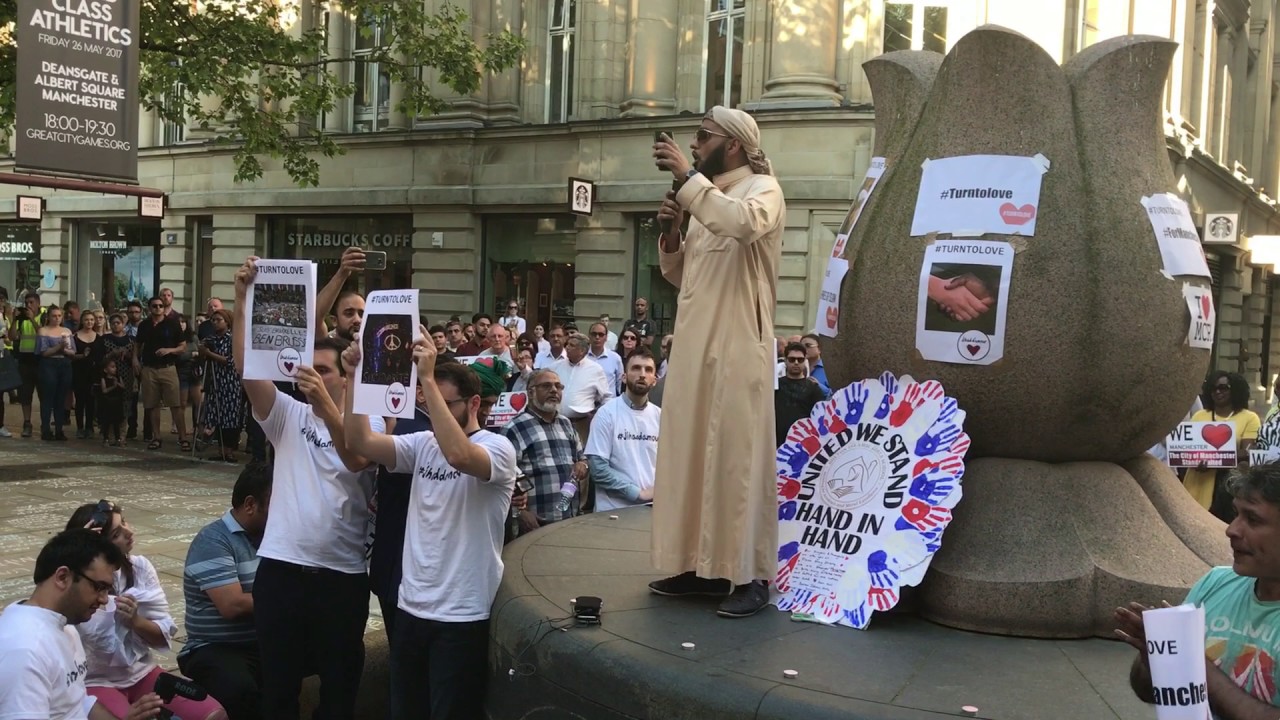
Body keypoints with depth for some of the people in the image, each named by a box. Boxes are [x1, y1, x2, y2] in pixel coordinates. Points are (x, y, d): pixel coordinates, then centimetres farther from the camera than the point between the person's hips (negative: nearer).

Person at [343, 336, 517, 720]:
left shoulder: (498, 448, -12)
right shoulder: (422, 444, 7)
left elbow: (459, 455, -34)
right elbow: (361, 442, -4)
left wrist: (427, 379, -34)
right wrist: (354, 378, -13)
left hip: (462, 615, -6)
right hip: (411, 606, 7)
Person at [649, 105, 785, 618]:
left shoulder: (762, 189, -4)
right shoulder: (708, 199, 19)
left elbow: (741, 223, -29)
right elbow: (680, 276, 20)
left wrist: (687, 178, -23)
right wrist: (671, 233, 2)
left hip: (737, 349, -8)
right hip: (695, 348, 8)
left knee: (739, 457, -6)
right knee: (692, 454, 9)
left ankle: (751, 576, 1)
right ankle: (702, 566, 19)